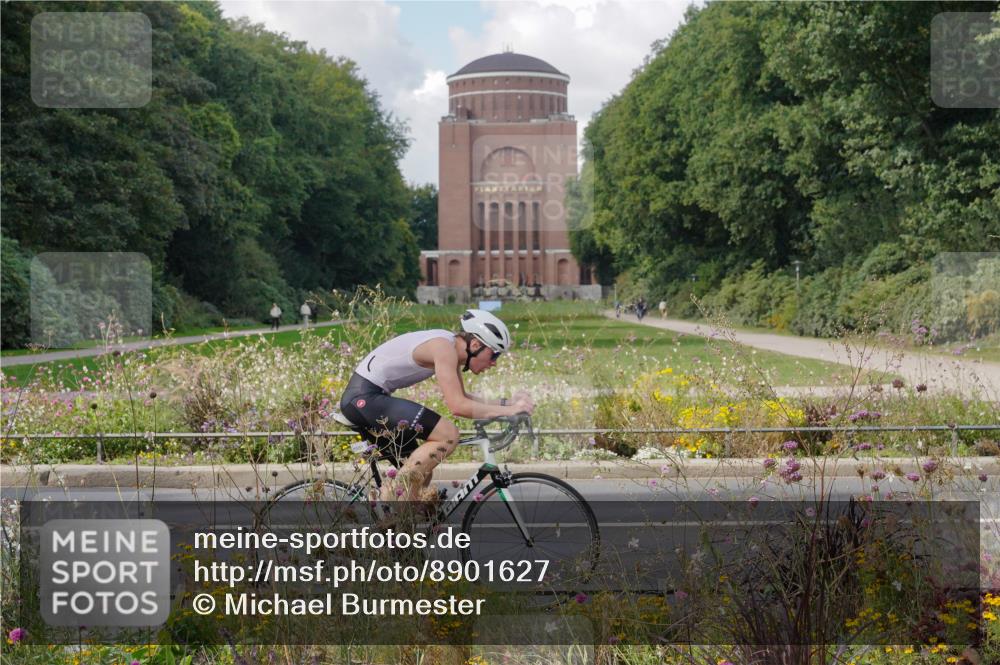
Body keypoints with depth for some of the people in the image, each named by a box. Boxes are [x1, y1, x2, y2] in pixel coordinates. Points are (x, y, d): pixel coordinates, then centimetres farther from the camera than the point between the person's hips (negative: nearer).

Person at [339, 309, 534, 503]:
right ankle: (395, 493, -14)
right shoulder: (444, 349, -20)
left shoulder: (452, 348, 9)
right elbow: (457, 406, -26)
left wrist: (507, 402, 7)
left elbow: (461, 399, 17)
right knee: (448, 435, -19)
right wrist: (508, 411, -21)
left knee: (420, 471, 13)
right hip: (363, 397, -10)